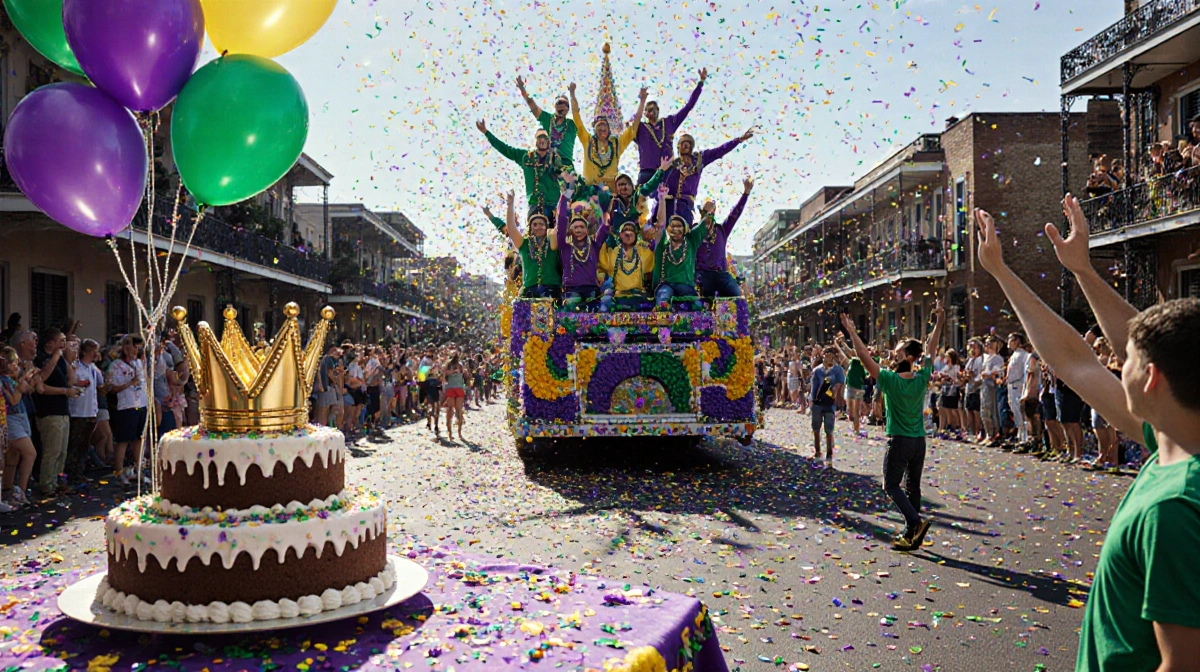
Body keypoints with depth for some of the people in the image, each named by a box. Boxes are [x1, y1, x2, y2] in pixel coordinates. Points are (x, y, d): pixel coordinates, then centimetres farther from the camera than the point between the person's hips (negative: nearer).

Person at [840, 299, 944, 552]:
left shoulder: (890, 380, -15)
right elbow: (930, 350, 10)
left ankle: (916, 521, -15)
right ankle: (910, 535, 14)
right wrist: (939, 322, 17)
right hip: (919, 441, 5)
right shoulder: (922, 379, -2)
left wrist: (852, 332, -4)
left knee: (891, 485, 4)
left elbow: (865, 357, -12)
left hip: (899, 441, -5)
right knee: (913, 487, 11)